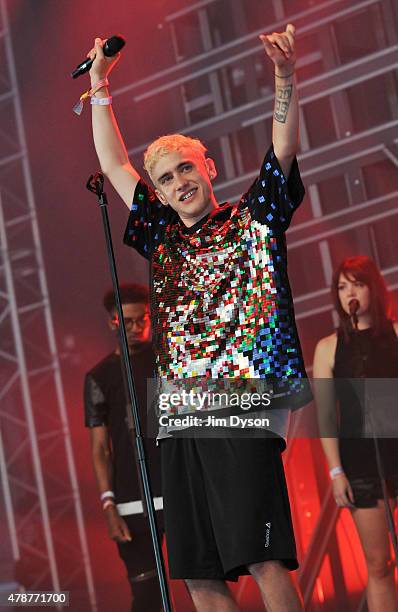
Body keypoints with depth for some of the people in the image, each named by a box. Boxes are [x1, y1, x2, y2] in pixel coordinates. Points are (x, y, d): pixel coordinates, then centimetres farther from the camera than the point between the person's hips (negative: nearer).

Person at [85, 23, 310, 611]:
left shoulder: (250, 221, 10)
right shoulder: (163, 238, 21)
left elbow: (284, 149, -1)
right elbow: (114, 164, 26)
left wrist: (285, 74, -16)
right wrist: (99, 87, 23)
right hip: (180, 418, 5)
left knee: (263, 559, -15)